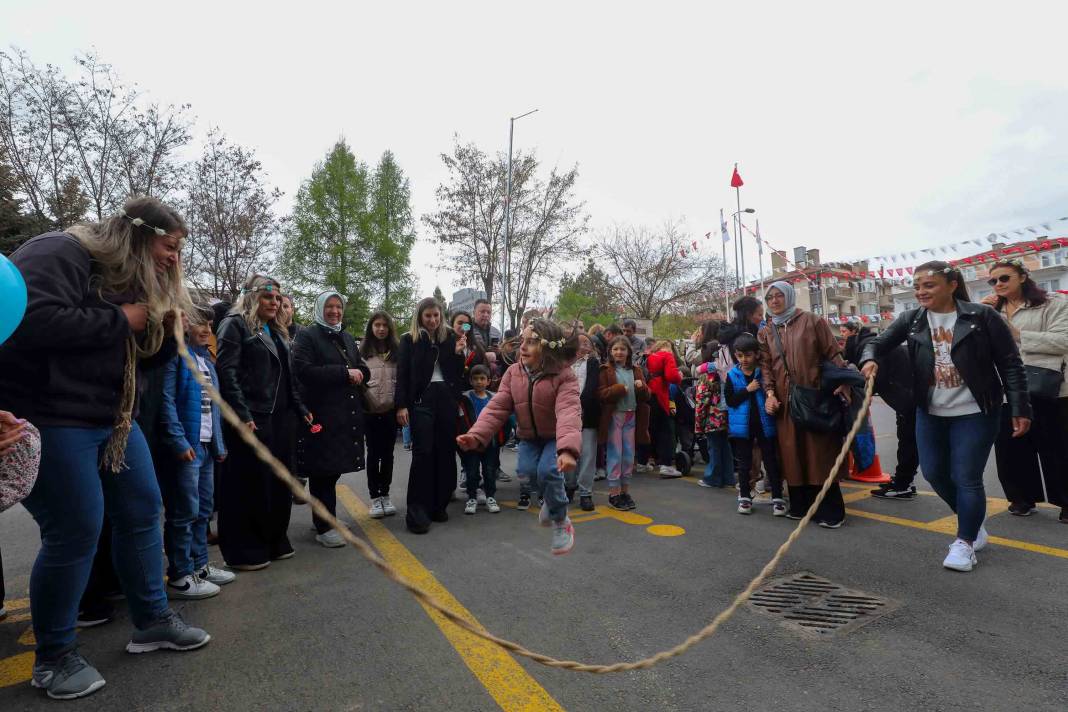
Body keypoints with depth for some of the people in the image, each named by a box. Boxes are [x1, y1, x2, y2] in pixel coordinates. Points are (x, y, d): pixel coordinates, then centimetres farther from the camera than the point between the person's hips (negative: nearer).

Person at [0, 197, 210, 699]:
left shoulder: (133, 279, 12)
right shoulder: (59, 254, -13)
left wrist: (167, 333, -5)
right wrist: (120, 319, -21)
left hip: (112, 418, 9)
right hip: (49, 418, -9)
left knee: (143, 511, 10)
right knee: (76, 531, -5)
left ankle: (152, 621, 26)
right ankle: (53, 657, 16)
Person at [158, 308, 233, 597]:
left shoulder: (206, 359, 18)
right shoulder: (176, 354, -7)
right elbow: (166, 400, -16)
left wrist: (218, 443, 14)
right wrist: (178, 441, -20)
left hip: (206, 444, 9)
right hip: (186, 445, -8)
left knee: (204, 508, 15)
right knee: (185, 511, -2)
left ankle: (199, 565, 26)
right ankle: (180, 576, 8)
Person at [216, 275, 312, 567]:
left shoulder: (277, 331, 19)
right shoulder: (235, 324, -4)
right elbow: (226, 372, -13)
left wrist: (301, 409, 14)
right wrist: (242, 415, -20)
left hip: (279, 418, 8)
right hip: (251, 419, -8)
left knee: (279, 481, 12)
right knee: (249, 484, 1)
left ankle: (274, 542, 25)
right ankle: (244, 551, 14)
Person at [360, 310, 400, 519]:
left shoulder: (396, 351, 6)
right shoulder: (362, 351, 0)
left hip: (390, 410, 2)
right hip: (370, 410, -2)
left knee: (387, 453, 8)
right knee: (373, 453, 5)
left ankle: (385, 495, 20)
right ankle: (375, 498, 14)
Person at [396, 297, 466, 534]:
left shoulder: (450, 338, 11)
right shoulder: (409, 340, 4)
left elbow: (458, 372, 12)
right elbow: (402, 374, -1)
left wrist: (459, 353, -6)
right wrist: (401, 405, -9)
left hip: (446, 398, 3)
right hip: (422, 399, -3)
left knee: (445, 451, 5)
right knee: (423, 452, -9)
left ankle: (438, 504, 16)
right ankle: (417, 511, -5)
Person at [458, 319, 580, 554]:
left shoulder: (564, 376, -24)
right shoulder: (513, 372, -8)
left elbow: (569, 412, -40)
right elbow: (496, 408, -14)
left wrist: (568, 449, -57)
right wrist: (476, 435, -31)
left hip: (556, 438, -4)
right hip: (529, 437, 4)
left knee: (548, 471, -27)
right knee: (526, 471, -20)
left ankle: (561, 522, 1)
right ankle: (548, 498, 16)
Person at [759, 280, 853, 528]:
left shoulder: (812, 321, 3)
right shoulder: (766, 333, 13)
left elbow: (833, 354, -1)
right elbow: (766, 366, 7)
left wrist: (841, 383, -13)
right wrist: (769, 393, -8)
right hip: (785, 401, 4)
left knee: (821, 452, -2)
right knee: (792, 452, 5)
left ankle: (830, 510, 6)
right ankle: (801, 505, 16)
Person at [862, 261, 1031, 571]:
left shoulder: (982, 316, -11)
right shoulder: (911, 320, 0)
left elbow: (1010, 364, -8)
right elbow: (879, 342, -1)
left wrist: (1020, 408, -10)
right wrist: (870, 358, -25)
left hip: (974, 413, -5)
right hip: (931, 412, 5)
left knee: (967, 477, -2)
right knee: (934, 472, 11)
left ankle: (965, 541, 16)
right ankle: (973, 520, 37)